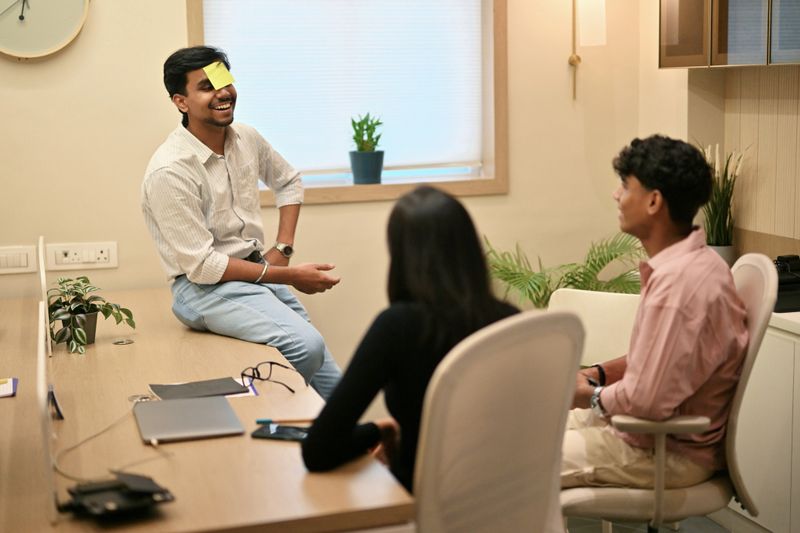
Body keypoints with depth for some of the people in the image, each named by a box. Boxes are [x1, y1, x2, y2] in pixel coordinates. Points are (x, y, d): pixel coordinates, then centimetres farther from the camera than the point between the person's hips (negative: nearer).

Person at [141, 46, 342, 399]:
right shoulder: (170, 171, -20)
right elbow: (202, 266, -20)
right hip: (205, 286, -7)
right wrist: (289, 276, -18)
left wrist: (282, 249, 6)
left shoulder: (245, 138, 2)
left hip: (260, 271, 7)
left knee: (330, 386, 0)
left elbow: (288, 181, 22)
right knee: (306, 344, -27)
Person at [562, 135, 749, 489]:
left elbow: (645, 400, -28)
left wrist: (591, 396, -10)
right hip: (667, 424, 10)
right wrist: (597, 373, 6)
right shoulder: (686, 261, 4)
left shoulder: (677, 282, -29)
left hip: (673, 452, -10)